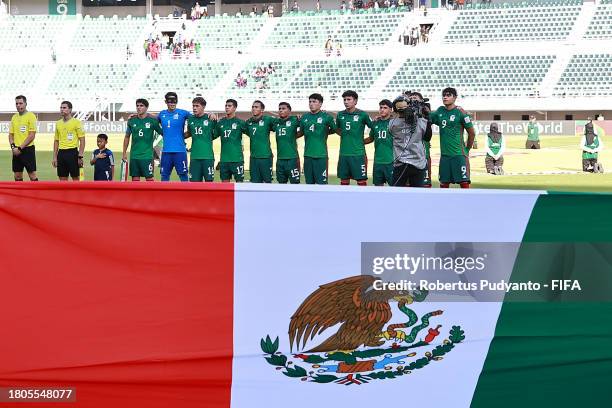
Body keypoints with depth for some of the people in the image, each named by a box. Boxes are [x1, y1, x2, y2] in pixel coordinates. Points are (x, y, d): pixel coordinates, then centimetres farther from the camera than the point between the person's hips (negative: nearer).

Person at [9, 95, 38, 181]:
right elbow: (11, 134, 14)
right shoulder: (14, 117, 13)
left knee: (32, 175, -5)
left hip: (28, 149, -6)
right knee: (17, 176, 8)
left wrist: (20, 148, -14)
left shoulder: (31, 116, -6)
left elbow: (32, 135, -12)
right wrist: (13, 146, -4)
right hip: (16, 151, 6)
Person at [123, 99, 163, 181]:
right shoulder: (132, 120, 5)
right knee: (135, 178, 5)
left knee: (149, 178, -3)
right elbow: (127, 137, 13)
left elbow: (162, 133, 3)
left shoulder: (152, 120, -3)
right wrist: (124, 153, 10)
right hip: (134, 155, 3)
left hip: (147, 155, -3)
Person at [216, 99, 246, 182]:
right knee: (225, 182, 8)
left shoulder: (240, 122, -2)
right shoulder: (220, 122, 9)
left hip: (237, 158, -4)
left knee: (239, 181, -2)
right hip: (224, 159, 4)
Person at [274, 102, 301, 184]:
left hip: (292, 158, -5)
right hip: (280, 159, 5)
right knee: (282, 183, 11)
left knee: (295, 182, -2)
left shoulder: (294, 120, -4)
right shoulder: (276, 122, 9)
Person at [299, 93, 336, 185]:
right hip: (308, 155, 5)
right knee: (309, 183, 11)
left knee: (321, 182, -4)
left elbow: (334, 130, 6)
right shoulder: (305, 117, 9)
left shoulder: (326, 117, -5)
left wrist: (323, 134, 7)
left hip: (321, 155, -5)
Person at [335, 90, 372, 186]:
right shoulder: (340, 115, 7)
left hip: (358, 153, -4)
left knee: (361, 181, -2)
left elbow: (373, 128, 3)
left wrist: (360, 139, -3)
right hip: (343, 153, 4)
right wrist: (346, 136, 11)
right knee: (344, 181, 10)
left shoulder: (362, 115, -5)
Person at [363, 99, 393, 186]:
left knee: (394, 185, -3)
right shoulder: (375, 123, 10)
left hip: (391, 161, -5)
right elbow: (371, 138, 22)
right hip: (378, 161, 5)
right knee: (378, 185, 11)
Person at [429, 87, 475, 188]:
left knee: (464, 182, -8)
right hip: (444, 154, 6)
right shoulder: (440, 111, 10)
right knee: (444, 183, 9)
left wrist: (467, 149, 2)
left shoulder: (460, 112, -7)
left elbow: (472, 133, -3)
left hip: (459, 154, -5)